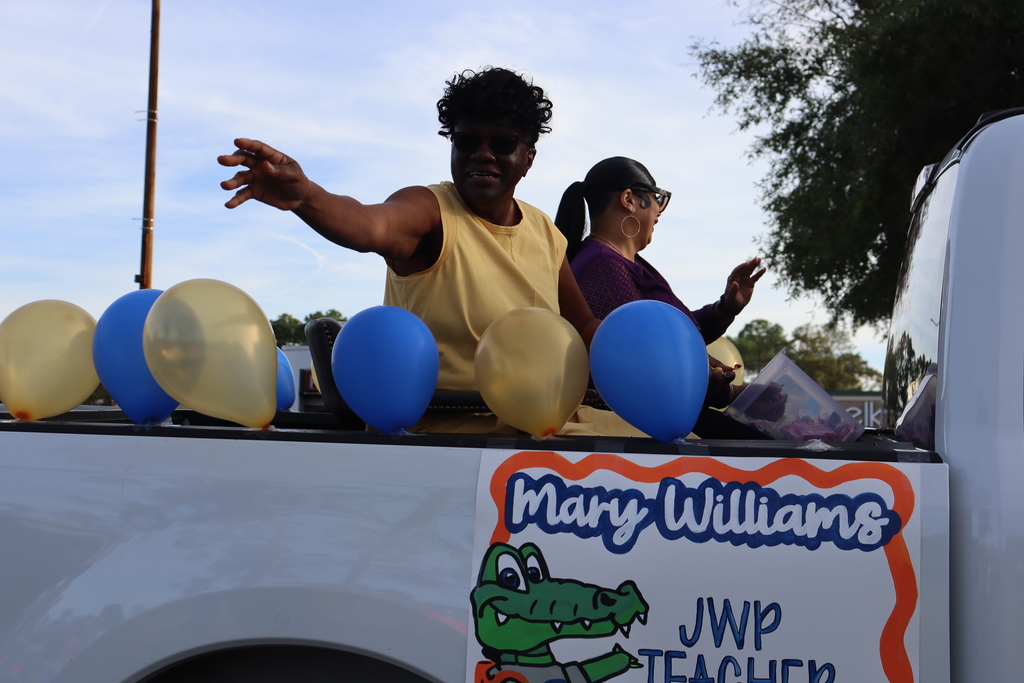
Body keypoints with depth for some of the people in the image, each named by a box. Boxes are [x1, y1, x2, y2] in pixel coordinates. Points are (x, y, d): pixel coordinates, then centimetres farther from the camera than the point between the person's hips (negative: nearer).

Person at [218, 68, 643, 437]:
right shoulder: (429, 211, -9)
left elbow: (582, 327, 20)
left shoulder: (545, 234, 9)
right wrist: (305, 196, -53)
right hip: (439, 428, -6)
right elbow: (371, 226, -33)